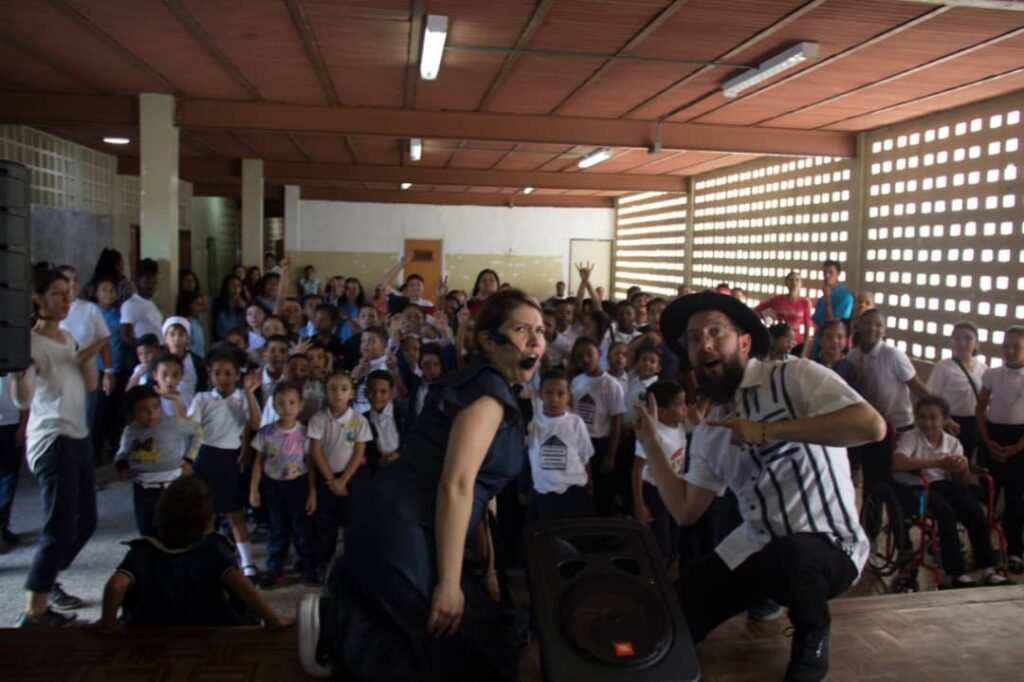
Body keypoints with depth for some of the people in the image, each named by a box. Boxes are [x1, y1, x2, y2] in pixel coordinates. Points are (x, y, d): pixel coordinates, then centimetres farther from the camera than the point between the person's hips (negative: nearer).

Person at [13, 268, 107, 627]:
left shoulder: (68, 338, 13)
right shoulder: (31, 341, -12)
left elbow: (91, 385, 13)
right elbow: (22, 400, -21)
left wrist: (86, 359, -6)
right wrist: (18, 366, -40)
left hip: (78, 437, 9)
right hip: (52, 441, -9)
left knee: (86, 520, 15)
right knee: (60, 527, -12)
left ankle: (47, 582, 32)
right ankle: (32, 612, -3)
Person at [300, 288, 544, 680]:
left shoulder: (485, 387, 18)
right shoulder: (489, 392, -13)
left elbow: (473, 487, 21)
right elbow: (454, 486, -21)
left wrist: (486, 564, 19)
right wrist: (449, 583, -22)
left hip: (402, 527, 10)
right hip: (402, 531, -10)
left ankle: (354, 591, 14)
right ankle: (336, 625, -3)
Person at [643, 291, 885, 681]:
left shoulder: (794, 376, -10)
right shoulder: (707, 433, 9)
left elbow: (871, 426, -24)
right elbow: (685, 512, 8)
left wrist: (768, 431, -26)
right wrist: (651, 443, 4)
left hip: (828, 546, -5)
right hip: (753, 548, 5)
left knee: (787, 555, -38)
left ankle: (812, 638, -7)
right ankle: (769, 594, 17)